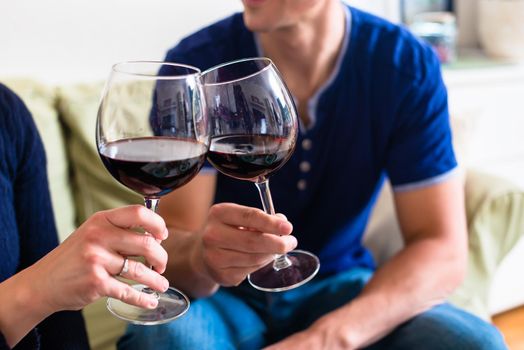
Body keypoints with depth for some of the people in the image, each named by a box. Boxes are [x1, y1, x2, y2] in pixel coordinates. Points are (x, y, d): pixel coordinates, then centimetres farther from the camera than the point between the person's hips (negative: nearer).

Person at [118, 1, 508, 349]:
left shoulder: (407, 65, -12)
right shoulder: (197, 64, -15)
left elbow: (444, 253, -16)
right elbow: (170, 244, -16)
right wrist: (202, 255, -41)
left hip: (339, 289, 2)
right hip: (222, 293, -1)